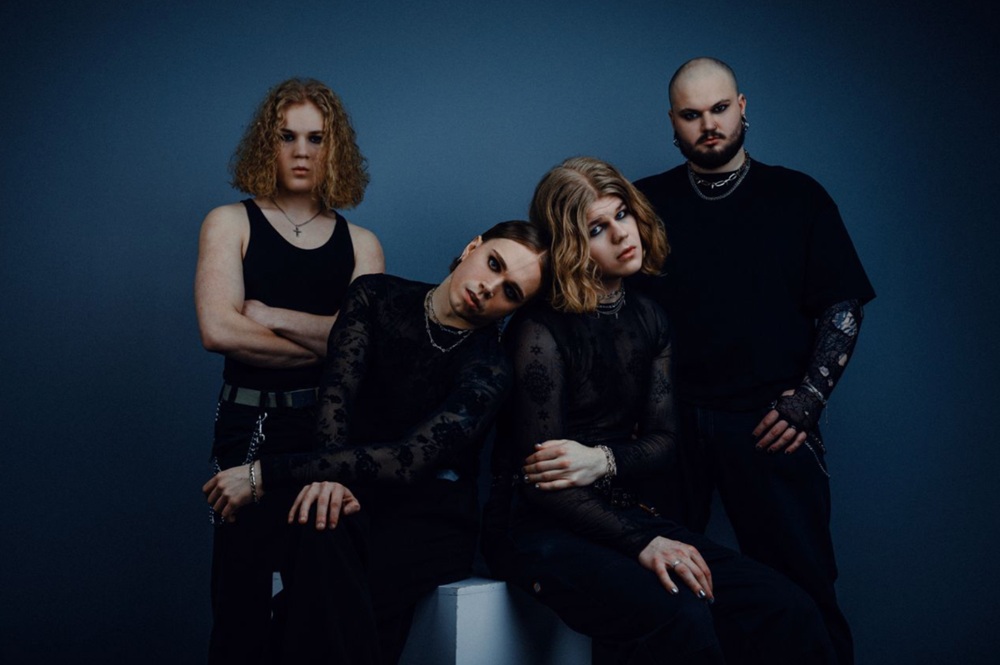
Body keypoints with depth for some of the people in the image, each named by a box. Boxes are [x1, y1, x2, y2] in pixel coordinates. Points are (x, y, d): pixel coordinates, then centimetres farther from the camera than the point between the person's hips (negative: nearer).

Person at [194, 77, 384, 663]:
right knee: (242, 604, 0)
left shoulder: (361, 244, 9)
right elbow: (218, 330, -10)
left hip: (334, 427, 2)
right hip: (251, 427, -1)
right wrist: (328, 343, -7)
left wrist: (271, 316, -8)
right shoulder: (231, 224, 5)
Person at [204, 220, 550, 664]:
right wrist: (328, 473, -32)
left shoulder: (490, 372, -11)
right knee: (320, 528, -33)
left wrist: (265, 475, -26)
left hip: (429, 515, -3)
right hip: (354, 495, 3)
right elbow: (338, 389, -11)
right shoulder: (377, 297, 3)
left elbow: (409, 460, -23)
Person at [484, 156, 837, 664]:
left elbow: (663, 441, 7)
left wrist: (604, 461, -14)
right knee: (681, 619, -34)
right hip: (542, 527, -6)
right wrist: (642, 542, -20)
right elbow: (541, 478, -14)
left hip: (625, 512, 6)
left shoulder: (648, 319, 11)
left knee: (789, 612, -16)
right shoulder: (540, 330, -10)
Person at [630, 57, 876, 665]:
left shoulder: (797, 196, 9)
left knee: (802, 586, 0)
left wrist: (808, 398, -5)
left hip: (768, 424, 0)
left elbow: (843, 307, 7)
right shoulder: (648, 202, 10)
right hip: (671, 422, 1)